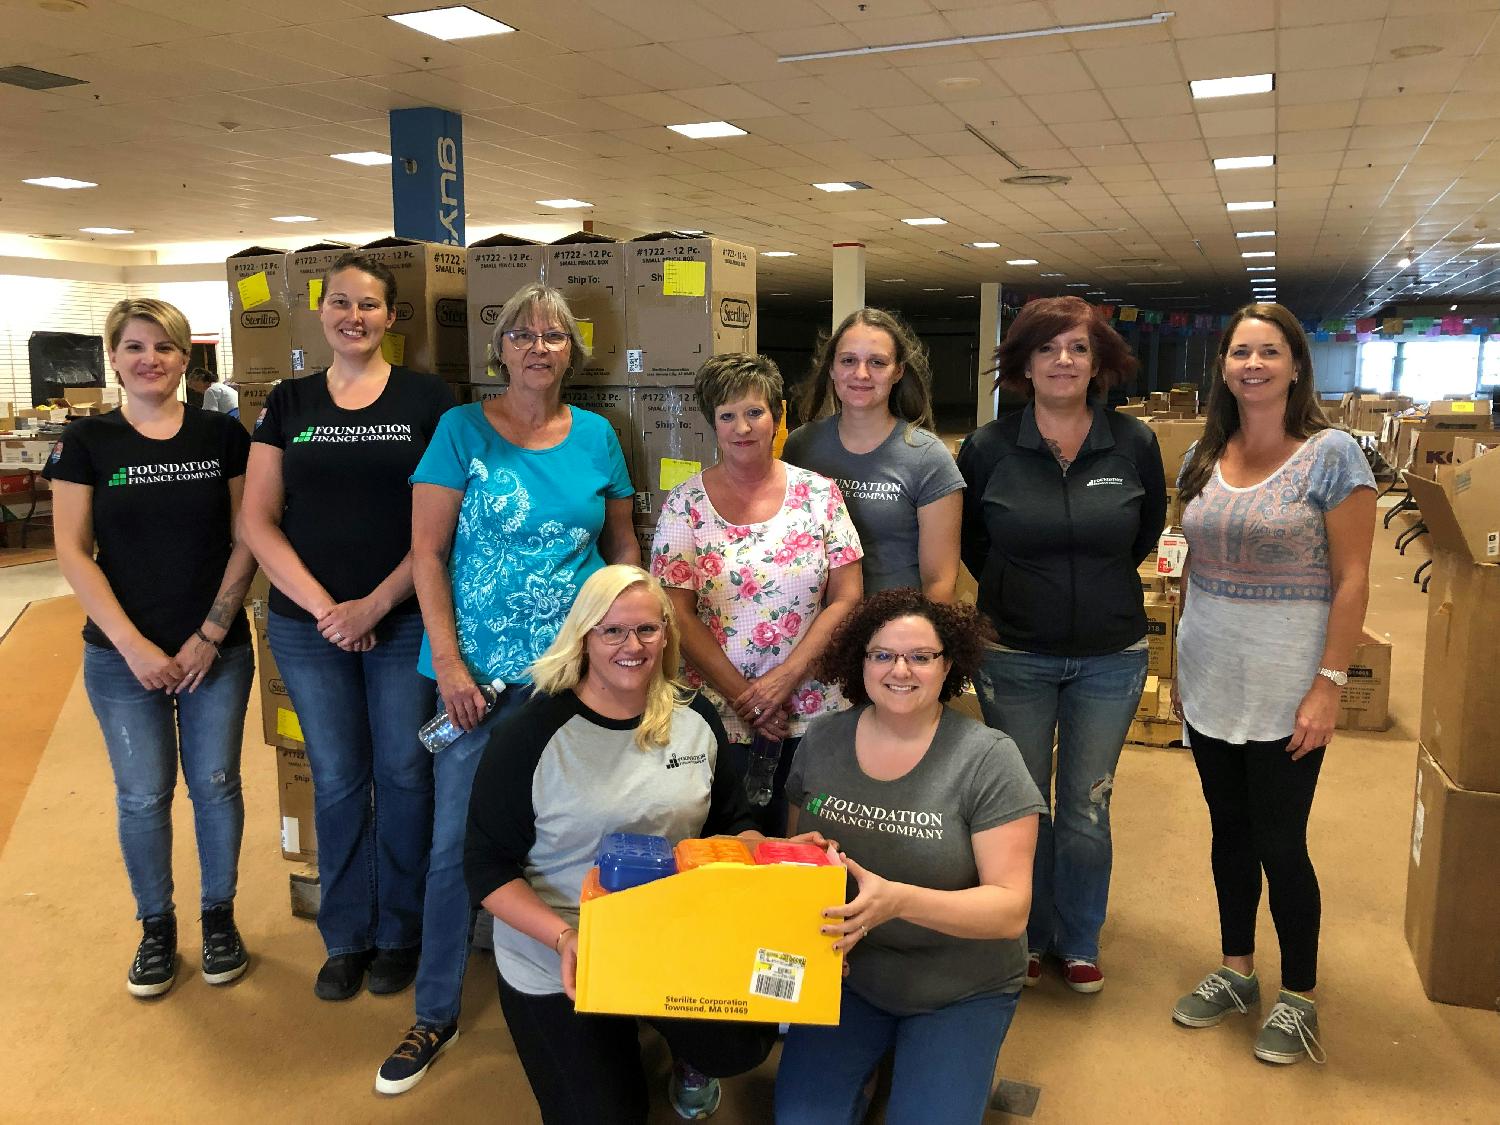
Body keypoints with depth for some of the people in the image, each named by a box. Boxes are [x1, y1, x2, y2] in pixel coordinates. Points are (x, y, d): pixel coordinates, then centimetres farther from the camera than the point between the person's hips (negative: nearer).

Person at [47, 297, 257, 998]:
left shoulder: (222, 436, 0)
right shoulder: (87, 442, -1)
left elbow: (246, 540, -1)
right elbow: (73, 553, -5)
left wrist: (211, 634, -8)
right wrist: (133, 645, -12)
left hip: (217, 651, 0)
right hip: (122, 655, 0)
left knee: (215, 784, 8)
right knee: (143, 795, 8)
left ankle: (219, 915, 28)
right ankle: (156, 926, 28)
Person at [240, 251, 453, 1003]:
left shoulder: (426, 399, -1)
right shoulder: (288, 403, 6)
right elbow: (258, 522, 2)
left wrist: (376, 604, -12)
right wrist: (323, 607, -9)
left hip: (403, 621, -2)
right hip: (308, 625, 2)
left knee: (403, 774, 6)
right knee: (337, 780, 11)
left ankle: (399, 933, 26)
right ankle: (346, 937, 28)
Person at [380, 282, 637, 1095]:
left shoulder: (597, 437, 6)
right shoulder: (463, 429, -3)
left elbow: (623, 545, 14)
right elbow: (426, 552, -5)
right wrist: (449, 664, -12)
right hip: (479, 670, -2)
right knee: (456, 839, 7)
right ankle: (436, 1013, 25)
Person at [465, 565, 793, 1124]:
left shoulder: (696, 720, -4)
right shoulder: (528, 735, -17)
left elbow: (729, 823, 8)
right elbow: (488, 869, -13)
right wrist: (563, 937, -29)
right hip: (555, 965, -3)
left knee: (741, 1048, -14)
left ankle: (683, 1050, 21)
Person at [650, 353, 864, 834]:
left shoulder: (819, 494, 2)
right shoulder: (685, 504, -1)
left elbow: (846, 598, 0)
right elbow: (678, 614, -4)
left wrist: (786, 678, -10)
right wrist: (742, 694, -10)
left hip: (811, 712, 1)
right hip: (718, 717, -1)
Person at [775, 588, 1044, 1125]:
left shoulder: (987, 759, -15)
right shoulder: (822, 739, -3)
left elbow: (1011, 909, -19)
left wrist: (898, 900, -34)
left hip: (961, 993, -2)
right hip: (844, 972, 2)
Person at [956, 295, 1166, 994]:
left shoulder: (1134, 444, -3)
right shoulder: (988, 449, -6)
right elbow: (966, 538, 9)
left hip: (1110, 657, 1)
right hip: (1015, 657, 0)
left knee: (1086, 810, 10)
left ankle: (1079, 942, 30)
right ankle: (1028, 936, 31)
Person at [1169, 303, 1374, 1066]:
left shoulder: (1332, 455, -9)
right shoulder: (1204, 456, 6)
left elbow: (1351, 580, -11)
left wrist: (1329, 685, -15)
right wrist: (1182, 662, 11)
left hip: (1285, 685, -5)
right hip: (1210, 679, 5)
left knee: (1279, 843, 4)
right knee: (1229, 828, 16)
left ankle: (1298, 997, 25)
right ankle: (1236, 971, 33)